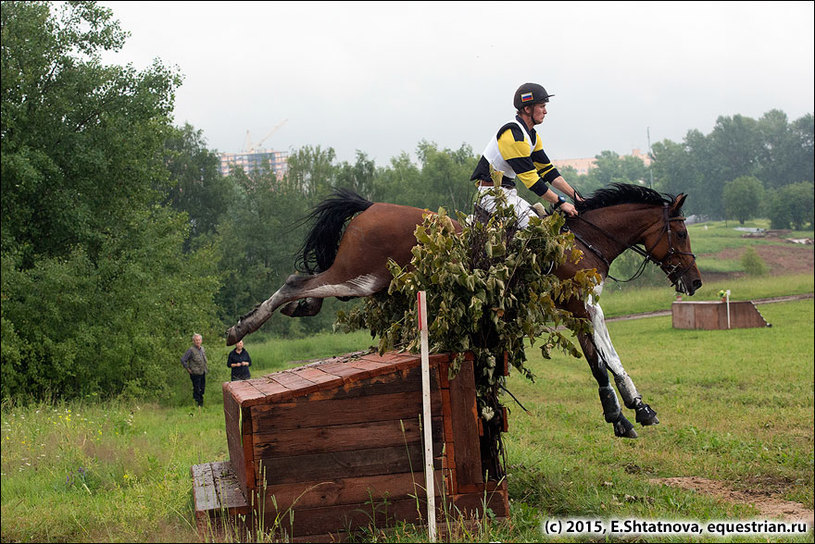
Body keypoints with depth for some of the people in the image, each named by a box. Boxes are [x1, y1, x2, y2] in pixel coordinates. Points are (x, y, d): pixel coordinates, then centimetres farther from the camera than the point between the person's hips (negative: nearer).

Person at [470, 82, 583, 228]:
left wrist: (575, 195, 5)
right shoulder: (514, 135, -19)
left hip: (508, 192, 10)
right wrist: (560, 202, -17)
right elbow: (531, 179, -21)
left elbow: (548, 170, 14)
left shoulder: (532, 136, 14)